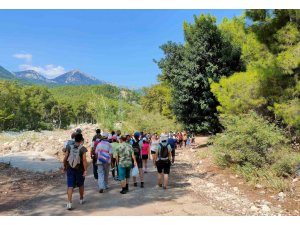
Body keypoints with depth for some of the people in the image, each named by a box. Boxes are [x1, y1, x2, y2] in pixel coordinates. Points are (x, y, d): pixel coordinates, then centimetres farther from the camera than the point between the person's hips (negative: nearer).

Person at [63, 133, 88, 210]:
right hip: (79, 169, -2)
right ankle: (81, 199, 35)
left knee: (70, 186, 2)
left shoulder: (69, 147, -2)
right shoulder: (83, 148, -13)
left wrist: (65, 166, 14)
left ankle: (69, 203, -8)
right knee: (81, 185, 19)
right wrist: (85, 170, -19)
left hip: (70, 169, 2)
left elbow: (65, 158, 0)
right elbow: (84, 160, -20)